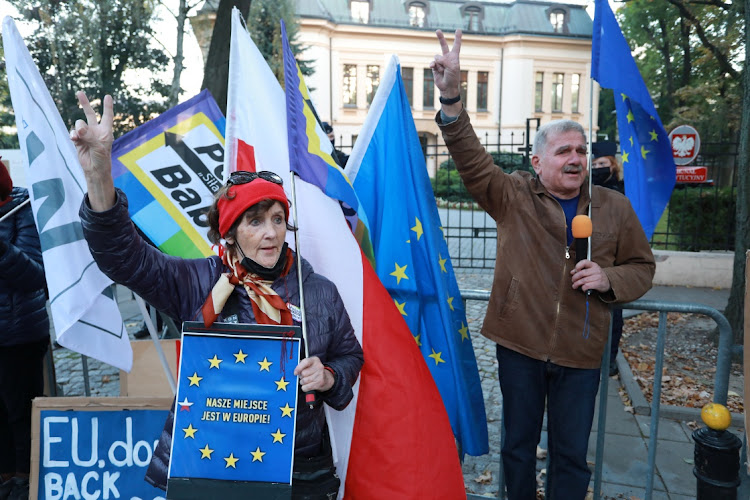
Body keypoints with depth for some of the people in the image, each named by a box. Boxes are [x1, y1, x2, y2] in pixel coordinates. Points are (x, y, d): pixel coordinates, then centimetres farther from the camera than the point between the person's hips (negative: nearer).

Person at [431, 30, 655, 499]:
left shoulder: (615, 207, 3)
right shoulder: (513, 195, -3)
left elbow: (642, 266, 11)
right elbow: (472, 159, -17)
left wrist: (609, 278, -12)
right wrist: (451, 98, -31)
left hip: (581, 354, 1)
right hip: (519, 344, -1)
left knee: (572, 455, 15)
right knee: (518, 446, 17)